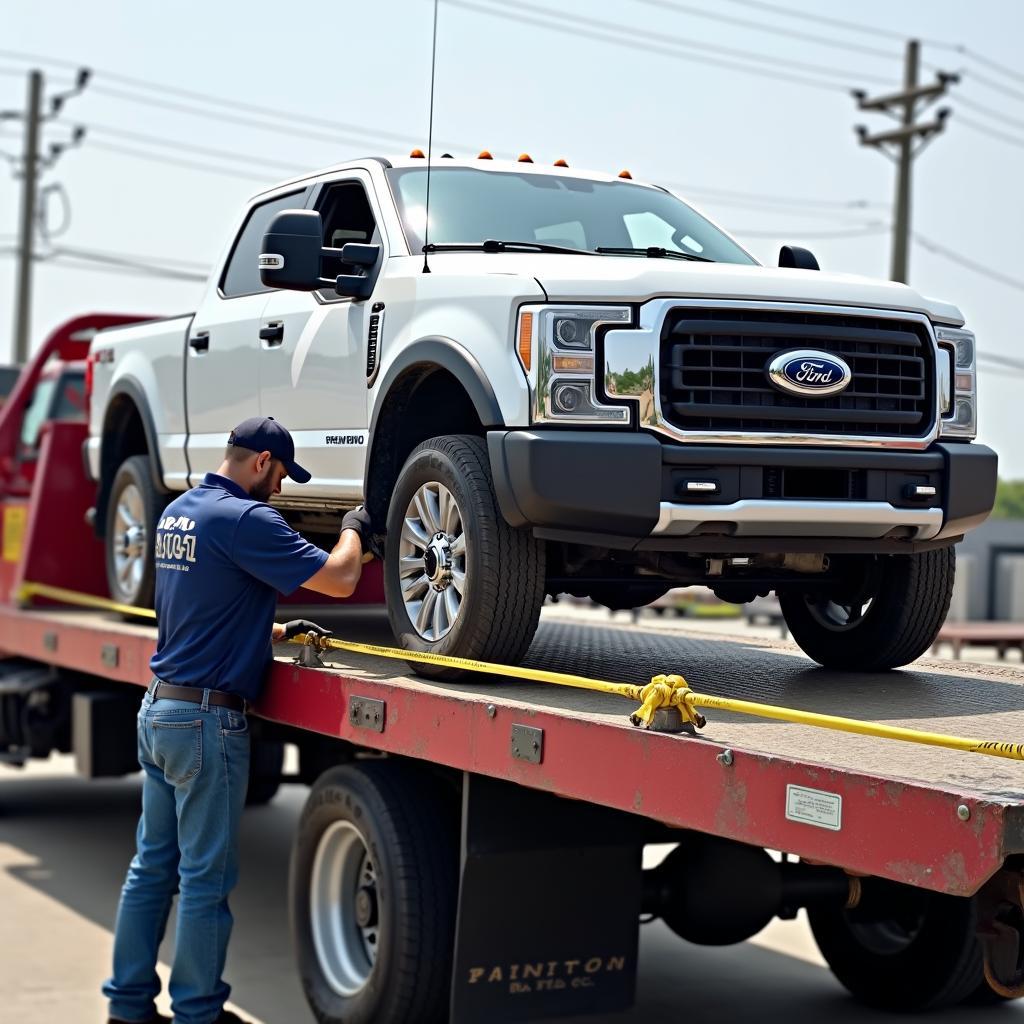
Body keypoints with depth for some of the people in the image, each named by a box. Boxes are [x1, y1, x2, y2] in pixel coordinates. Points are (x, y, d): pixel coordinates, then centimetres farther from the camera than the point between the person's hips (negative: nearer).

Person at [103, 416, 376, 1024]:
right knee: (206, 877, 2)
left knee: (153, 865, 15)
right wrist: (354, 529, 2)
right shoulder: (244, 519, -17)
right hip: (207, 721, -9)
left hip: (158, 707, 9)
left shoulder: (178, 512, 11)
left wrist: (277, 631, 21)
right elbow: (339, 579, -17)